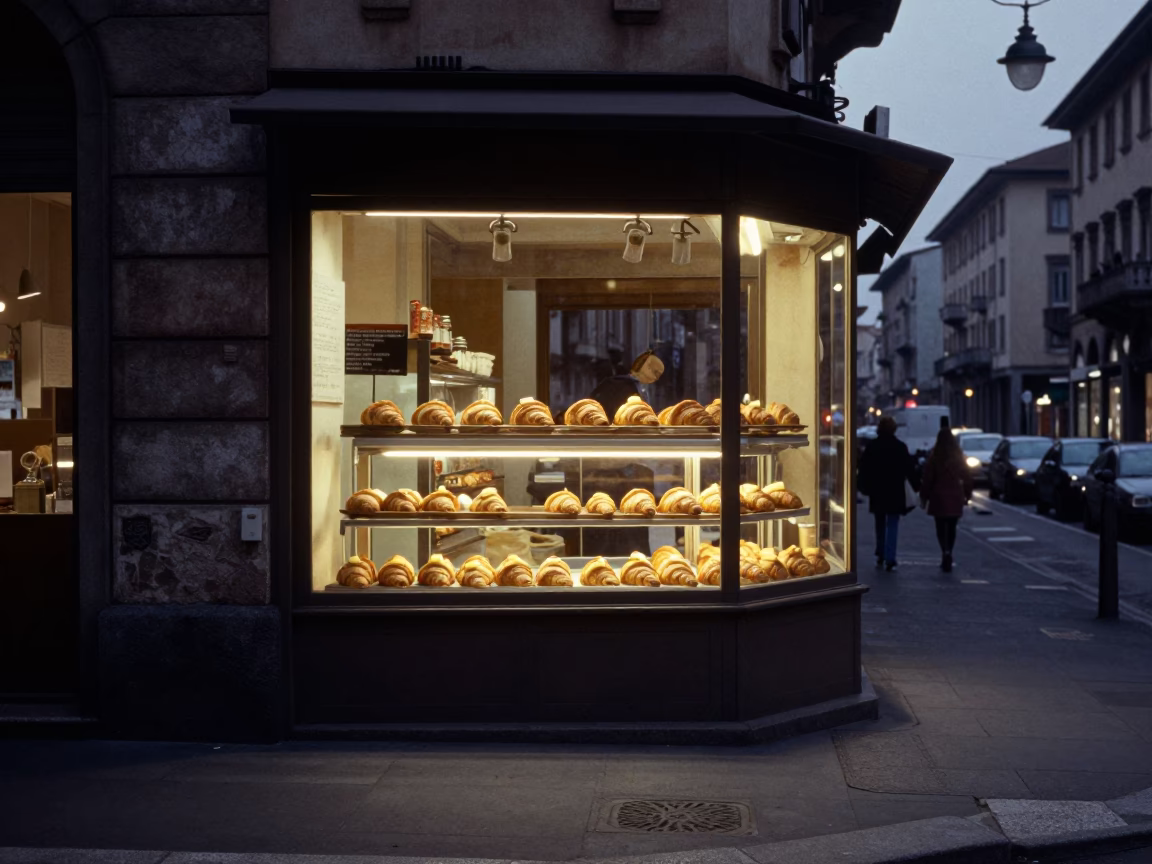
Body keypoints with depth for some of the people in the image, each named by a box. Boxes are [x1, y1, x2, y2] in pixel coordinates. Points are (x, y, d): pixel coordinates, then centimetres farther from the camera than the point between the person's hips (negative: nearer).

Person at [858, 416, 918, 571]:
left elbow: (864, 468, -1)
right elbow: (909, 469, -4)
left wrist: (864, 486, 7)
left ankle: (880, 556, 23)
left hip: (877, 492, 2)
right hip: (895, 492, -2)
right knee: (892, 526, -1)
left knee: (880, 524, 18)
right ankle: (890, 559, -11)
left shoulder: (871, 446, -2)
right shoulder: (900, 447, -6)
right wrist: (917, 486, 5)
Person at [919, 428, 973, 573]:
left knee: (941, 527, 1)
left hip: (939, 497, -3)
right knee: (951, 528, 11)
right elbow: (967, 477, 6)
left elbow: (928, 478, -7)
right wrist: (967, 494, 15)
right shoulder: (959, 456, 2)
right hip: (955, 497, 3)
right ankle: (947, 560, 15)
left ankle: (945, 551, -22)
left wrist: (924, 496, 0)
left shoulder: (934, 457, -8)